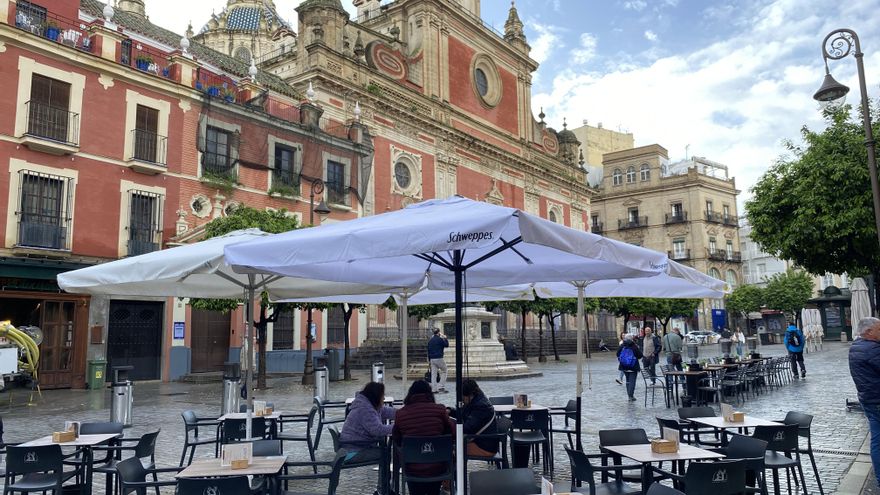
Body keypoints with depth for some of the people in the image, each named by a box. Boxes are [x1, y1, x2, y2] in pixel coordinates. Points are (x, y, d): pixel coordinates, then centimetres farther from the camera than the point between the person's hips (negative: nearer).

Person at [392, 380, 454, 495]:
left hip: (412, 469, 0)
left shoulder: (400, 413, -9)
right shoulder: (439, 409, -11)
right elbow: (452, 433, 2)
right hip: (436, 468, 0)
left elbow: (396, 441, 5)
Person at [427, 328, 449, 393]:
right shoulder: (440, 339, -8)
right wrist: (445, 338, 13)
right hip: (439, 358, -6)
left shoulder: (430, 340, 13)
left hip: (432, 359, 6)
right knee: (444, 371, 8)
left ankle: (434, 389, 6)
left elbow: (428, 350, 16)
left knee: (433, 374, 7)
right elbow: (446, 345, 2)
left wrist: (429, 359, 22)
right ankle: (441, 387, -1)